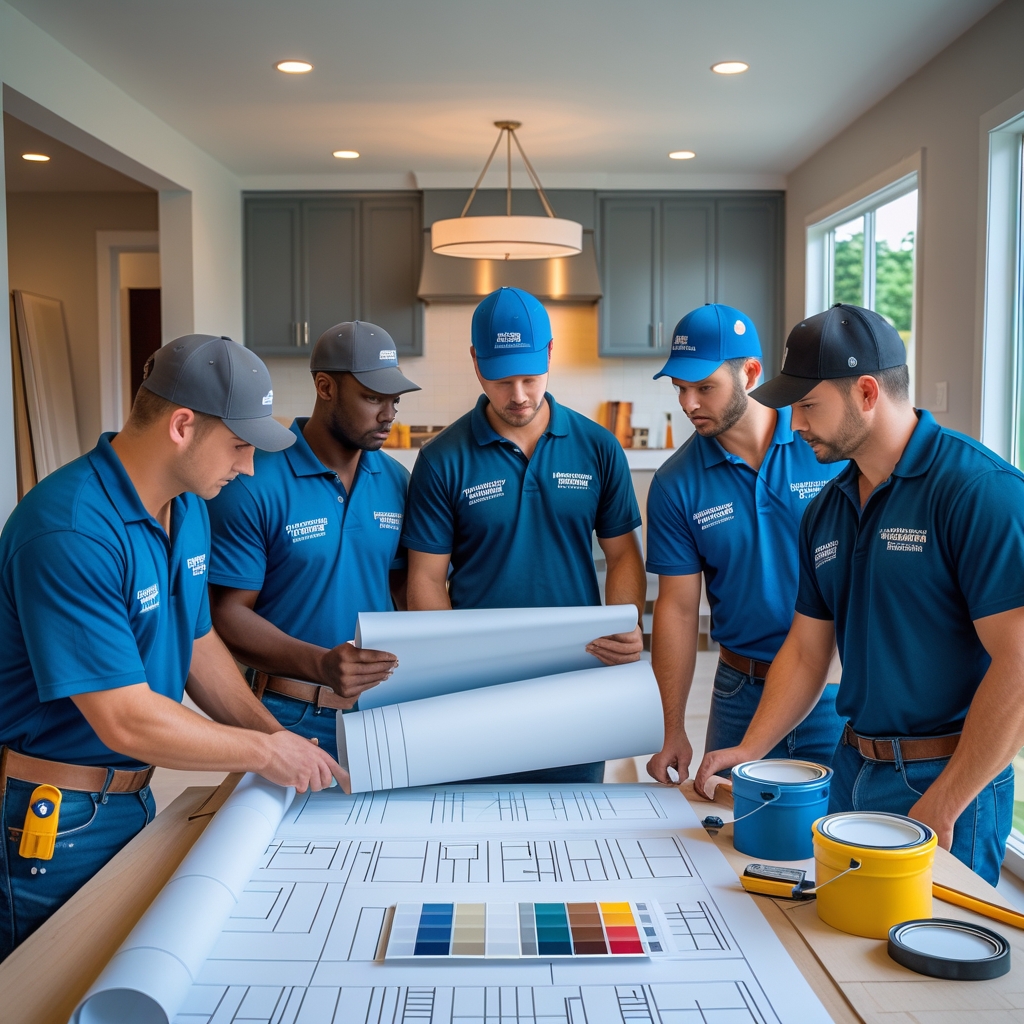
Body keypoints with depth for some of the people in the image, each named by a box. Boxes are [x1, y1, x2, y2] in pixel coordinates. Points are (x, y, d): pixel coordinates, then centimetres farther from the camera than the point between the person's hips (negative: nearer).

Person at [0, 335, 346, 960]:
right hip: (54, 814, -8)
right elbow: (126, 721, -28)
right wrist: (265, 752, -17)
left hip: (134, 794, 9)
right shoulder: (70, 533, -28)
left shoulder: (189, 509, 2)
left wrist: (281, 741, 2)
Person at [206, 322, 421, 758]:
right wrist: (320, 664, -28)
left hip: (381, 704, 5)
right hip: (291, 716, -5)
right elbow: (227, 613, -14)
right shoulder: (254, 484, -14)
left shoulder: (396, 481, 2)